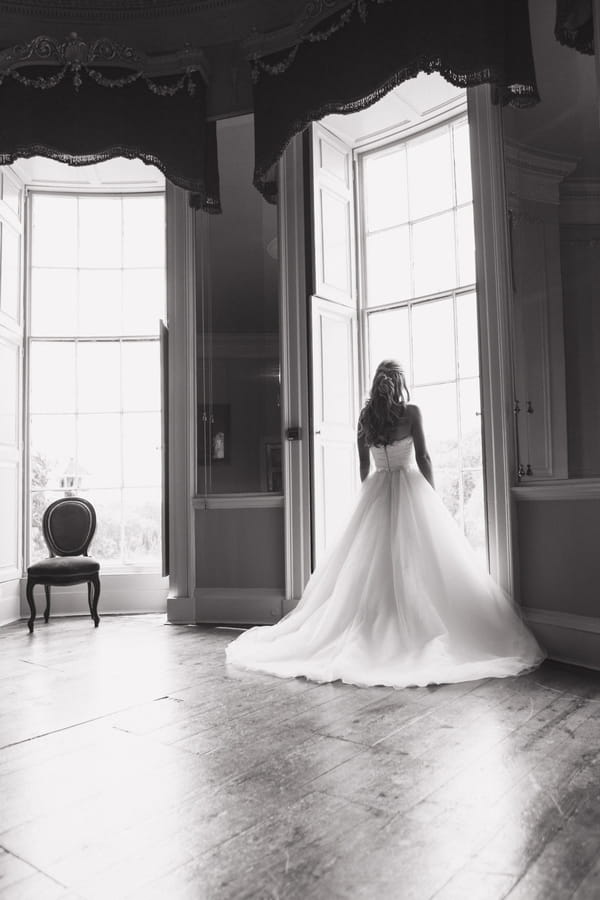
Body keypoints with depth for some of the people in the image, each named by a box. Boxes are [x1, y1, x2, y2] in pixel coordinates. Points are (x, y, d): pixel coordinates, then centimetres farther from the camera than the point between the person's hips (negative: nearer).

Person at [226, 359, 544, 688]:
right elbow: (423, 458, -5)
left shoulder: (365, 418, 6)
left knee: (369, 567, 6)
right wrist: (432, 496, 5)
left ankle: (372, 636, 9)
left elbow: (364, 467, 10)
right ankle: (417, 632, -1)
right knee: (417, 564, 0)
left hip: (376, 493, 4)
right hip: (410, 488, -4)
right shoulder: (411, 412, -5)